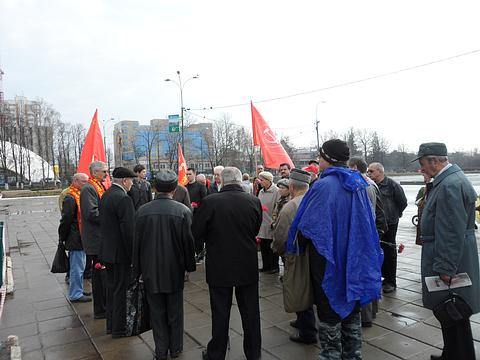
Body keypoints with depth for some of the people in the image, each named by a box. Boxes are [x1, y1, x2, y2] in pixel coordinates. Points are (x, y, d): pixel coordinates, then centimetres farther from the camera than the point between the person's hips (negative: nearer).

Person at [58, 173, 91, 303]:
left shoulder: (81, 195, 13)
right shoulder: (70, 197, -18)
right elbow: (66, 219, -19)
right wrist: (62, 238, -13)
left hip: (81, 238, 10)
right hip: (75, 239, -10)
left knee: (80, 266, 19)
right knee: (77, 267, -1)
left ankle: (77, 290, 31)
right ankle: (75, 294, 9)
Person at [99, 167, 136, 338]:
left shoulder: (105, 195, 9)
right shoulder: (123, 198, -20)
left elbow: (104, 223, 13)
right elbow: (128, 230, -22)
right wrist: (133, 255, -16)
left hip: (107, 251, 9)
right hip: (120, 253, -9)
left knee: (112, 288, 19)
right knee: (121, 290, 3)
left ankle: (111, 324, 31)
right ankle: (119, 328, 14)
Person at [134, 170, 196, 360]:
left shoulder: (142, 211, -9)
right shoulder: (183, 210, -15)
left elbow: (136, 243, -2)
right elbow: (189, 242, -9)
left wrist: (137, 269, 10)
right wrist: (189, 265, 6)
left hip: (151, 271, 1)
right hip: (174, 270, -1)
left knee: (157, 312, 15)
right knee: (175, 312, 16)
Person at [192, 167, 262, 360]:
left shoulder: (210, 202, -17)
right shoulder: (254, 201, -8)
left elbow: (196, 234, -9)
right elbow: (255, 231, 5)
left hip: (219, 267, -2)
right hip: (248, 266, 2)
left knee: (220, 313, 13)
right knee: (250, 312, 17)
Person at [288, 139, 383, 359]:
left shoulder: (324, 186, -20)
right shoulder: (358, 185, 2)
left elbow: (308, 225, -20)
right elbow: (366, 222, 10)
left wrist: (297, 246, -1)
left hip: (329, 258, -7)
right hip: (354, 258, 7)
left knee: (329, 309, 7)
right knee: (351, 307, 19)